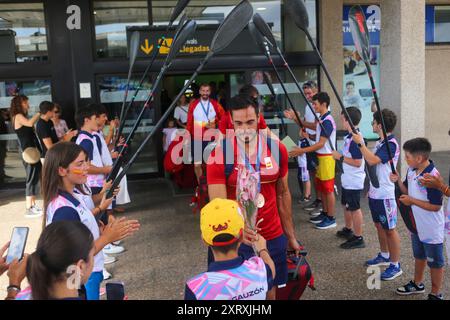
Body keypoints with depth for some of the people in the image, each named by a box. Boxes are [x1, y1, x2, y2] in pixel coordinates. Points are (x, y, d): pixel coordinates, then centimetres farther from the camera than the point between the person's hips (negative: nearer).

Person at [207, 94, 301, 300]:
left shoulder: (277, 149, -4)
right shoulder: (219, 155, -14)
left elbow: (283, 194, 7)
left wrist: (291, 236, 9)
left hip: (273, 237, 3)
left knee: (270, 291, 16)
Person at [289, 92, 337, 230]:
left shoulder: (327, 121, -20)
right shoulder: (322, 119, 9)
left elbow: (321, 144, -23)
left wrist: (302, 151, -25)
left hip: (327, 158, -10)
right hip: (320, 157, 10)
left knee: (328, 188, 0)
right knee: (321, 187, 17)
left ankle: (331, 218, 9)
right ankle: (325, 213, 29)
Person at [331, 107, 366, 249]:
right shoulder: (349, 136, 5)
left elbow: (357, 162, -27)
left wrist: (340, 157, -22)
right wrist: (340, 156, 8)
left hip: (354, 181, -10)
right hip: (347, 179, 10)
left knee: (354, 208, 1)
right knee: (346, 205, 23)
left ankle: (358, 238, 13)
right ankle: (348, 229, 42)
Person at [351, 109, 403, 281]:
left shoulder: (391, 143, -20)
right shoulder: (380, 142, 9)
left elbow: (372, 160, -31)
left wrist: (360, 143, -25)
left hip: (385, 195, -10)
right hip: (374, 192, 10)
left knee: (390, 229, 0)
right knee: (379, 225, 20)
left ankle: (395, 265, 10)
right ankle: (384, 256, 37)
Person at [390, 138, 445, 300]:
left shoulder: (432, 177, -29)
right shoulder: (411, 170, -3)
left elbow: (436, 206, -27)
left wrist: (412, 201, -23)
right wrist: (398, 181, -8)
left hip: (431, 230, -8)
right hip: (416, 225, 8)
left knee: (435, 262, 11)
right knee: (419, 256, 27)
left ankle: (436, 294, 28)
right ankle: (417, 284, 46)